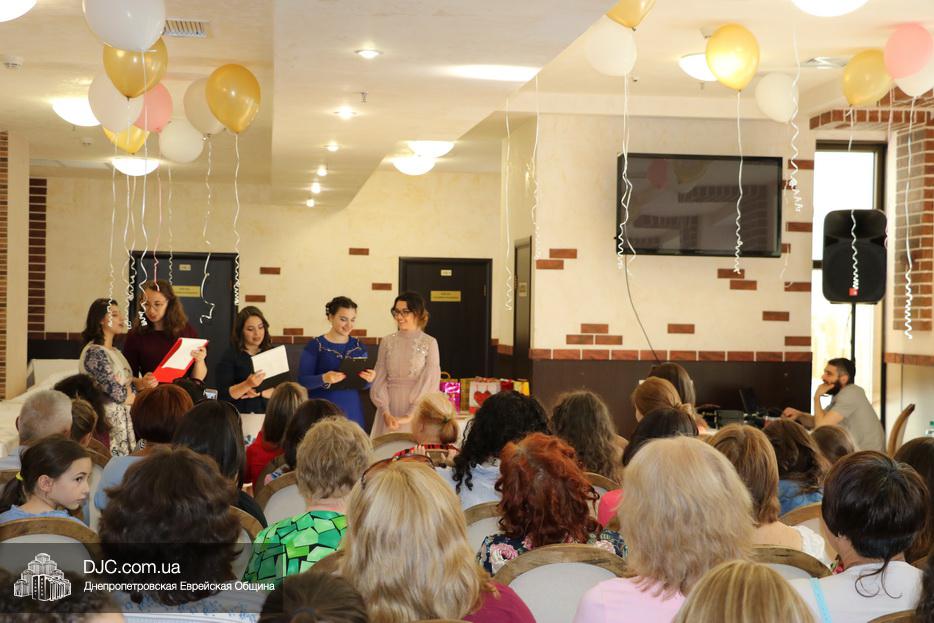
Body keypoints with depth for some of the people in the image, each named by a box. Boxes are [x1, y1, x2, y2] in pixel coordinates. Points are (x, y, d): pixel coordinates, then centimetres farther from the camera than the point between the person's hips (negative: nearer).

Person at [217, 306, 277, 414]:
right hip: (239, 415, -2)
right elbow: (223, 394, -5)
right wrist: (247, 385, -20)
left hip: (269, 413, 2)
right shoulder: (230, 356, 4)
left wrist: (260, 393, -9)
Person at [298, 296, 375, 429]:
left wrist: (369, 379, -10)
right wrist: (323, 379, -26)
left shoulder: (358, 346, 9)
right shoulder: (315, 346, -4)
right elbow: (302, 381, -8)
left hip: (352, 412, 4)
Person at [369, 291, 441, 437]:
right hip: (390, 409, 2)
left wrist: (409, 415, -13)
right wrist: (385, 413, -10)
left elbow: (428, 383, -7)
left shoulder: (429, 343, -2)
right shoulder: (387, 342, 6)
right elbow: (379, 379, 3)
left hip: (417, 413, -2)